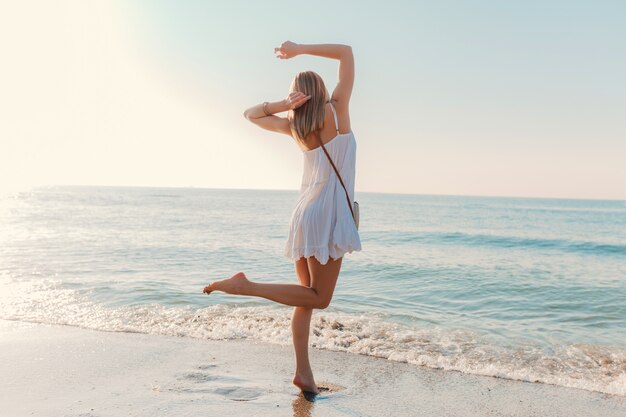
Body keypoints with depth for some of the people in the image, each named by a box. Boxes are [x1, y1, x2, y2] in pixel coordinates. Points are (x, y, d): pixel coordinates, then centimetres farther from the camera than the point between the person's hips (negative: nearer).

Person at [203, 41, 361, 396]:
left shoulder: (295, 125, 7)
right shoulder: (337, 111, -5)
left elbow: (251, 113, 22)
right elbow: (346, 52, -1)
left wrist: (283, 105, 5)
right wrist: (300, 49, 0)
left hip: (305, 213, 7)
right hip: (328, 214, -7)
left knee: (309, 295, 11)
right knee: (319, 298, 0)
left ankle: (303, 372, 13)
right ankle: (245, 286, -10)